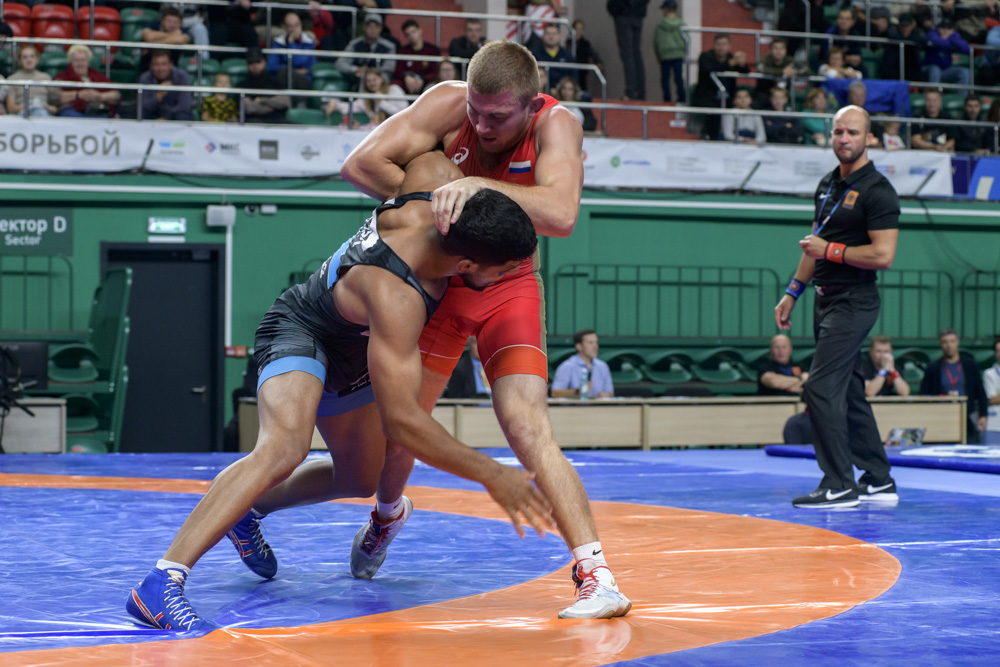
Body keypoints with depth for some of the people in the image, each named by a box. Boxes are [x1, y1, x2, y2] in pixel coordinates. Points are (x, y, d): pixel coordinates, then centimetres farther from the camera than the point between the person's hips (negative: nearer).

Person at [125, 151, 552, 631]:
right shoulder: (394, 298, -43)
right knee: (285, 446, -38)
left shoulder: (433, 179, -24)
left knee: (358, 481, 23)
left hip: (354, 347, 9)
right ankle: (160, 583, -40)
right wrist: (490, 474, -38)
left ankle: (246, 511, 48)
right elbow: (401, 418, -42)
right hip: (299, 331, -9)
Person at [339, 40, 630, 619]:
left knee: (527, 425, -19)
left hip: (508, 284, -2)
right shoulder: (449, 105, -20)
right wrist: (434, 202, -23)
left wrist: (478, 185, -46)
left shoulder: (556, 125, -24)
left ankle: (597, 577, -21)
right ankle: (387, 513, 44)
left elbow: (561, 215, -40)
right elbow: (359, 164, -21)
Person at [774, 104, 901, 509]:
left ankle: (839, 486, -7)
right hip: (827, 300, 9)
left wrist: (830, 251, -16)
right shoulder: (827, 185, 14)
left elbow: (883, 255, -20)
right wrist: (793, 292, 22)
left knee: (822, 389, -13)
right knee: (849, 391, 11)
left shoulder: (877, 191, -13)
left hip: (853, 303, -9)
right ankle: (878, 481, 18)